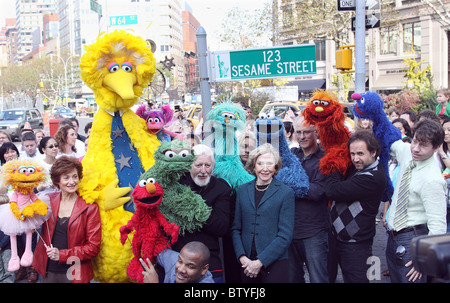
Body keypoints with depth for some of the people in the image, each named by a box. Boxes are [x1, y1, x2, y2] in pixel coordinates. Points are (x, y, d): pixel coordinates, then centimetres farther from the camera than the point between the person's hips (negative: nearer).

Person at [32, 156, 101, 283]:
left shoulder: (90, 207, -6)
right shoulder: (48, 199, 3)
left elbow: (93, 247, -8)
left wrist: (62, 255, -14)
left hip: (75, 274, -3)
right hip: (48, 270, 3)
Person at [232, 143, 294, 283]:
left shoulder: (286, 193, -2)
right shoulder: (242, 190, 9)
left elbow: (285, 236, -7)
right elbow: (236, 229, 9)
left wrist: (260, 262, -12)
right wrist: (242, 257, -6)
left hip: (274, 264, -3)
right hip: (246, 265, 3)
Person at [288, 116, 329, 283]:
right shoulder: (290, 154, 9)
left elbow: (317, 191, -18)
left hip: (314, 233, -5)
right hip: (290, 230, 5)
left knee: (319, 278, 4)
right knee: (292, 277, 17)